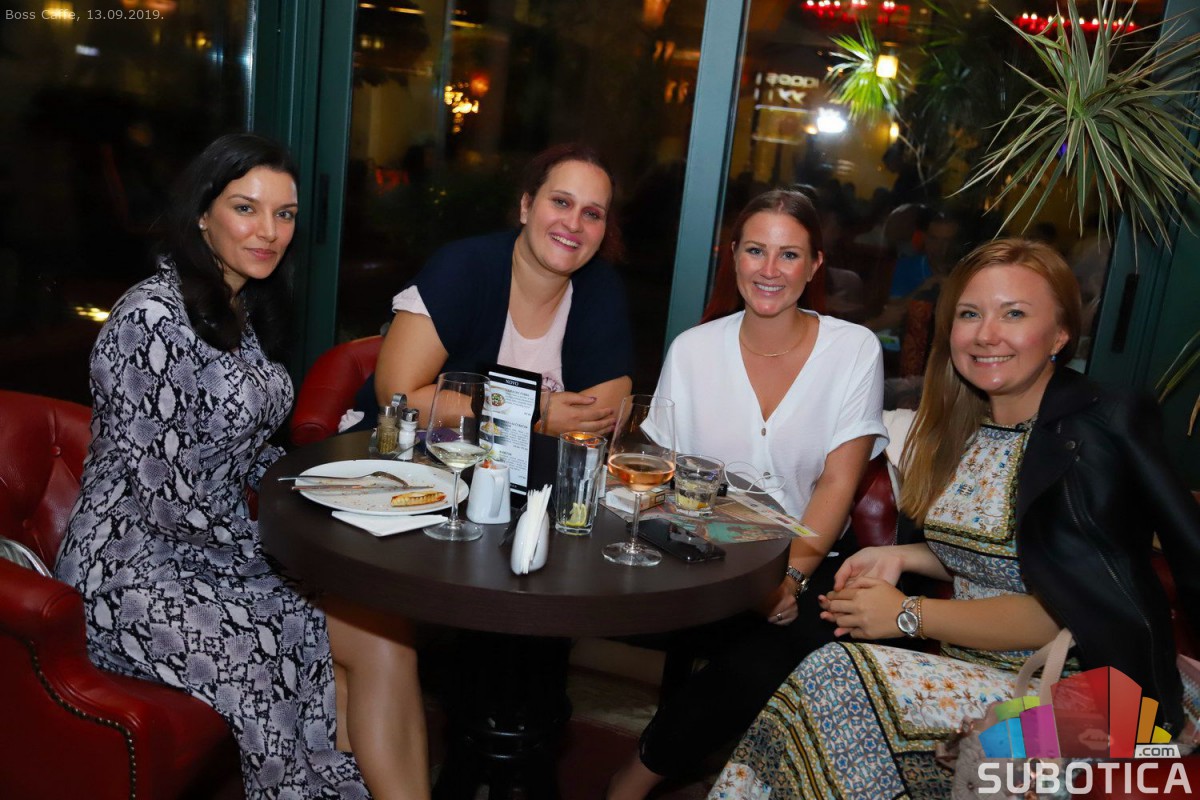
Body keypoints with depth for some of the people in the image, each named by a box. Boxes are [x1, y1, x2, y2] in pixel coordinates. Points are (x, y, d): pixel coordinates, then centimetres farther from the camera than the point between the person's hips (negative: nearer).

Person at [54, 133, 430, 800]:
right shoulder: (151, 318, -18)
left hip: (219, 544, 7)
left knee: (384, 638, -15)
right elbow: (164, 496, -20)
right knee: (382, 641, -14)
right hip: (139, 575, -7)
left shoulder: (244, 307, 9)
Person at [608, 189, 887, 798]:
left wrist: (792, 573, -19)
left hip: (807, 562, -1)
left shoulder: (854, 349, 0)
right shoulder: (694, 349, 4)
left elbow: (838, 481, -5)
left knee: (780, 646, -28)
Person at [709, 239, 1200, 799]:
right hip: (972, 664, 7)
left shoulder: (1094, 438, -17)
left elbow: (1068, 616, -20)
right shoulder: (966, 425, 6)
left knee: (832, 680, -25)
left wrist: (910, 615, -15)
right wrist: (901, 557, 1)